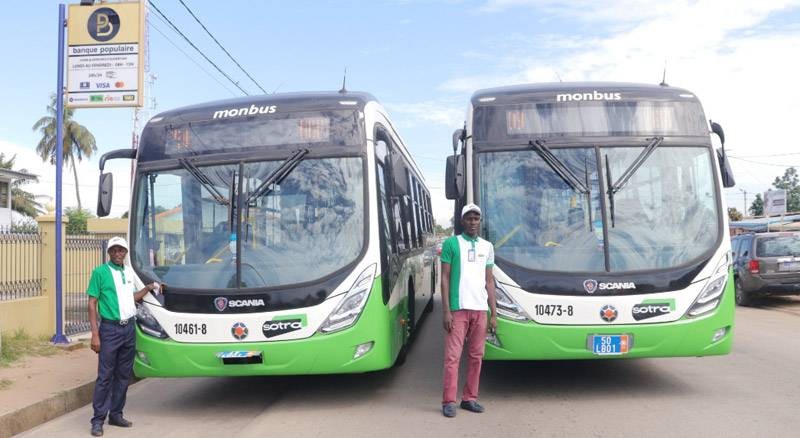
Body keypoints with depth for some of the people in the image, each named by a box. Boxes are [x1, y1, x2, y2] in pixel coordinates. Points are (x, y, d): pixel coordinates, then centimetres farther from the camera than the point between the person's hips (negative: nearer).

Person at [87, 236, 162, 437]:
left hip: (129, 328, 6)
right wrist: (95, 334, -14)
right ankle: (98, 420, 2)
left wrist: (148, 288, 9)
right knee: (105, 376, -5)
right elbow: (92, 304, -8)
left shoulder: (129, 272, 11)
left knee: (123, 375, 10)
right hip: (110, 329, -6)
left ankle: (116, 414, 20)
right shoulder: (100, 272, -5)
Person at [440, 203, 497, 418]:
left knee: (476, 356, 8)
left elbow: (489, 281, 15)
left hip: (480, 309, 4)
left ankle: (470, 398, 18)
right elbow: (445, 278, -2)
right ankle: (449, 402, 1)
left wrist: (493, 313, 9)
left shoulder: (487, 246, 14)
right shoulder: (451, 243, 1)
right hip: (458, 308, -4)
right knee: (453, 356, -5)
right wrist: (446, 311, -9)